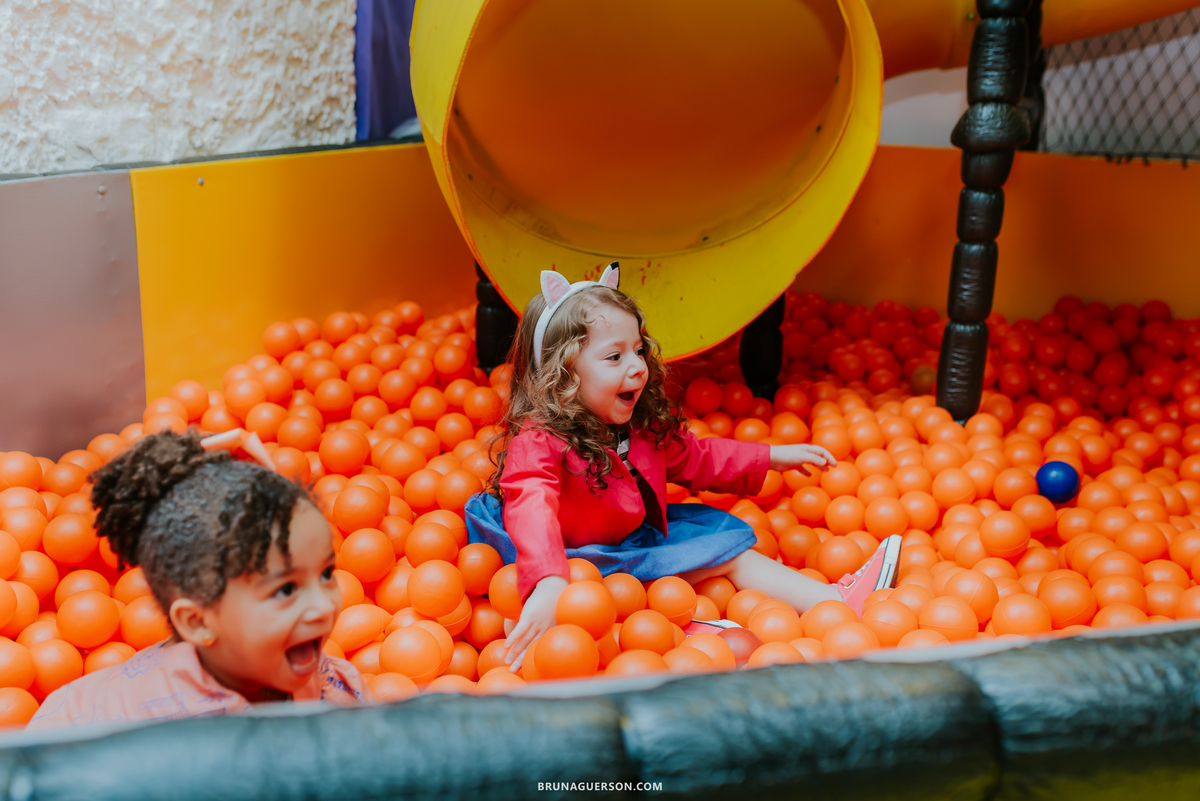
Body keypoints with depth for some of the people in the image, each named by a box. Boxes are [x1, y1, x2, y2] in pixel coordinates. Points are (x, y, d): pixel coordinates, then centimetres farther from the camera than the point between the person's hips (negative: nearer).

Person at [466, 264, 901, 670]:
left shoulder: (647, 427, 1)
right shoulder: (536, 441, -27)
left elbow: (696, 457, 18)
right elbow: (531, 511, -45)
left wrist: (774, 456, 18)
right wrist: (549, 584, -63)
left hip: (638, 541, 7)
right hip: (573, 562, -7)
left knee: (728, 547, -3)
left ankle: (837, 602, -4)